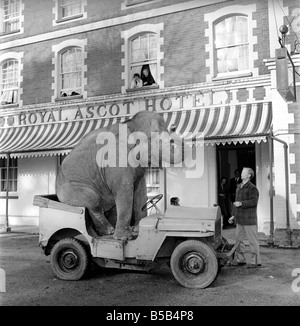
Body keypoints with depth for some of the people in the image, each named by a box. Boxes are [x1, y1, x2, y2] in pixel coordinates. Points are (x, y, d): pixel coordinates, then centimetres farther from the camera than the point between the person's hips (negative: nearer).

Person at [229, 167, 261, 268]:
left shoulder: (252, 188, -9)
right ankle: (240, 260, 21)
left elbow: (253, 201, -21)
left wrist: (241, 203, -28)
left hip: (249, 219, -8)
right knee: (238, 239, 11)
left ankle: (256, 261, 10)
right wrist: (234, 215, 22)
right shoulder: (239, 187, 17)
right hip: (240, 219, 8)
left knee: (253, 240, 0)